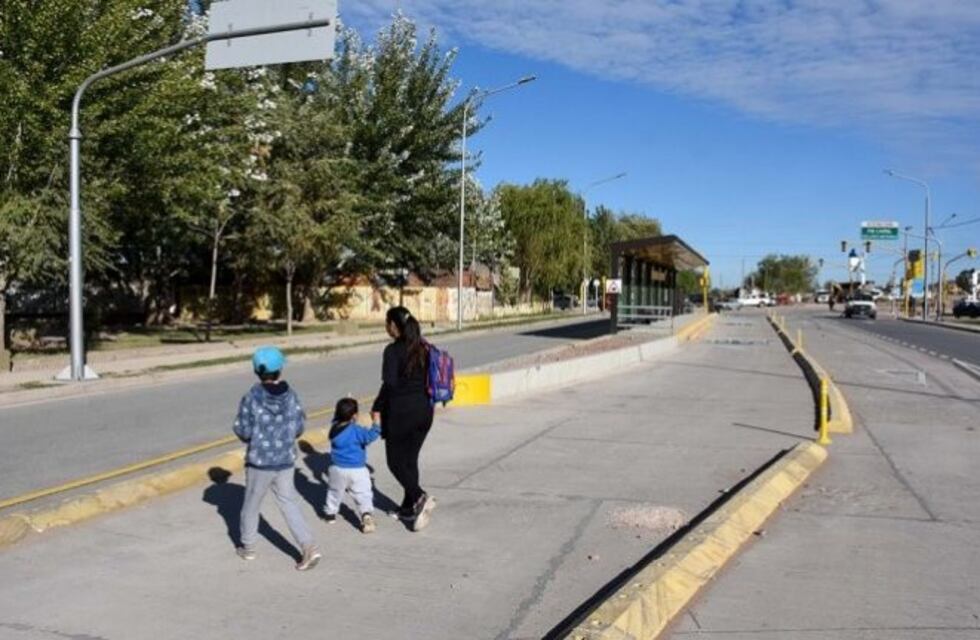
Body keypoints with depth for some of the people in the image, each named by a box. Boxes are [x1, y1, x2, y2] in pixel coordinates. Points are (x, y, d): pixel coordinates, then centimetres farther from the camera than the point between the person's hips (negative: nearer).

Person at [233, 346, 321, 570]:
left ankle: (248, 547, 31)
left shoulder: (251, 398, -15)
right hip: (285, 461, 3)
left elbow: (242, 431, -10)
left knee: (251, 504, 16)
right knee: (289, 503, 10)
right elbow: (299, 428, -1)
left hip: (259, 462, -2)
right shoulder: (291, 396, -7)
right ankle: (309, 547, 0)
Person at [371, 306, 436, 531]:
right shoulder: (423, 348, 7)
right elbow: (429, 379, 9)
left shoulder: (393, 350, -14)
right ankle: (409, 508, 21)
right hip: (424, 409, 7)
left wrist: (377, 408, -11)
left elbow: (389, 384, -21)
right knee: (411, 459, 16)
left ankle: (420, 497, -13)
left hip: (401, 411, -7)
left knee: (396, 461, 6)